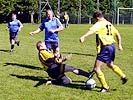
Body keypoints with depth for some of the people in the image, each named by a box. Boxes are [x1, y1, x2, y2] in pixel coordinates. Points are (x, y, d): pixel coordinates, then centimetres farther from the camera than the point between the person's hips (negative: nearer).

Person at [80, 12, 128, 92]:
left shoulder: (99, 24, -10)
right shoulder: (109, 24, 16)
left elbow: (92, 30, -31)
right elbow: (118, 35, 23)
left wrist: (84, 37, -46)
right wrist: (119, 45, 33)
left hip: (105, 47, -9)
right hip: (112, 46, 9)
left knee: (97, 69, -5)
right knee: (110, 64, 34)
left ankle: (105, 87, -1)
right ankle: (123, 76, 40)